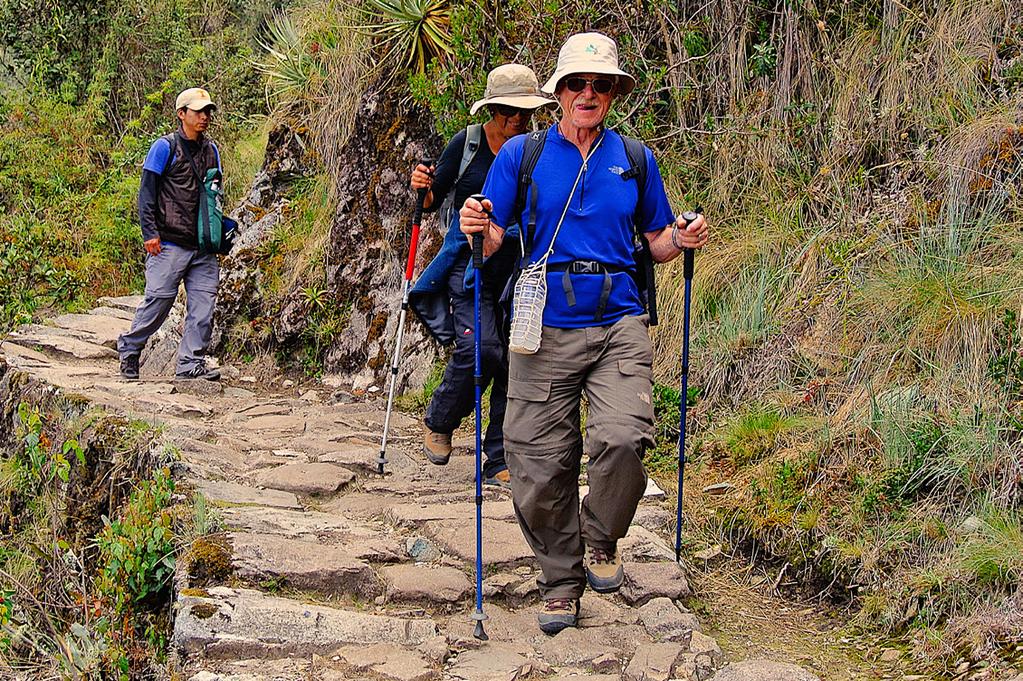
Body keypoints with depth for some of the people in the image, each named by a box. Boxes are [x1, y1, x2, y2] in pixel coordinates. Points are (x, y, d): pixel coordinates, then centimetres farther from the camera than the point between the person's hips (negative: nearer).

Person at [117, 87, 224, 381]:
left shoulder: (211, 150, 16)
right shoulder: (165, 147, -3)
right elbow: (147, 192, -4)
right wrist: (150, 233, -11)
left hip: (204, 246, 6)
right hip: (170, 243, -6)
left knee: (203, 304, 0)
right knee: (159, 300, -4)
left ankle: (191, 362, 8)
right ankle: (129, 348, 16)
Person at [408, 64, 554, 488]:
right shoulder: (466, 144, -2)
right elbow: (435, 199, 7)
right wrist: (422, 188, -14)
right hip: (468, 258, -2)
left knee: (515, 361, -2)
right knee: (480, 348, -19)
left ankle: (499, 464, 8)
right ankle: (438, 422, 11)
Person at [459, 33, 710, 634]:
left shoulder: (635, 159, 11)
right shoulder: (521, 155, 7)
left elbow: (656, 241, 19)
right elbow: (492, 242, 4)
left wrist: (682, 240, -3)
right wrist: (476, 230, -17)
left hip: (619, 324, 0)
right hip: (545, 330, 0)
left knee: (622, 439, -22)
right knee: (540, 466, 0)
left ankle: (602, 540, 7)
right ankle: (561, 583, 21)